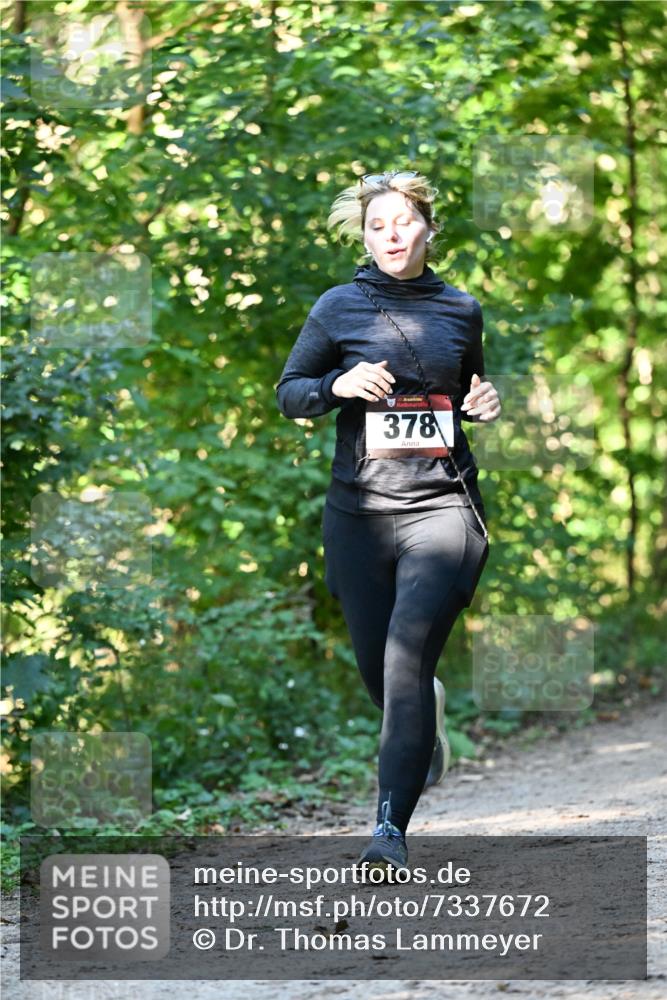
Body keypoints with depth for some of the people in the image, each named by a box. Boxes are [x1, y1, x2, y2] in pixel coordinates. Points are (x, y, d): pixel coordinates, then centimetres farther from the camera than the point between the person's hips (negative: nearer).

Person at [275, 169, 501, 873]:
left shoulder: (462, 311, 9)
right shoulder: (339, 308, 3)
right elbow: (288, 394, 8)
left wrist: (483, 405, 3)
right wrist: (338, 385, -12)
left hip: (442, 504, -1)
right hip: (359, 508, 1)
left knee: (409, 652, -18)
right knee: (376, 668, 10)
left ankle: (392, 824, -19)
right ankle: (427, 713, 48)